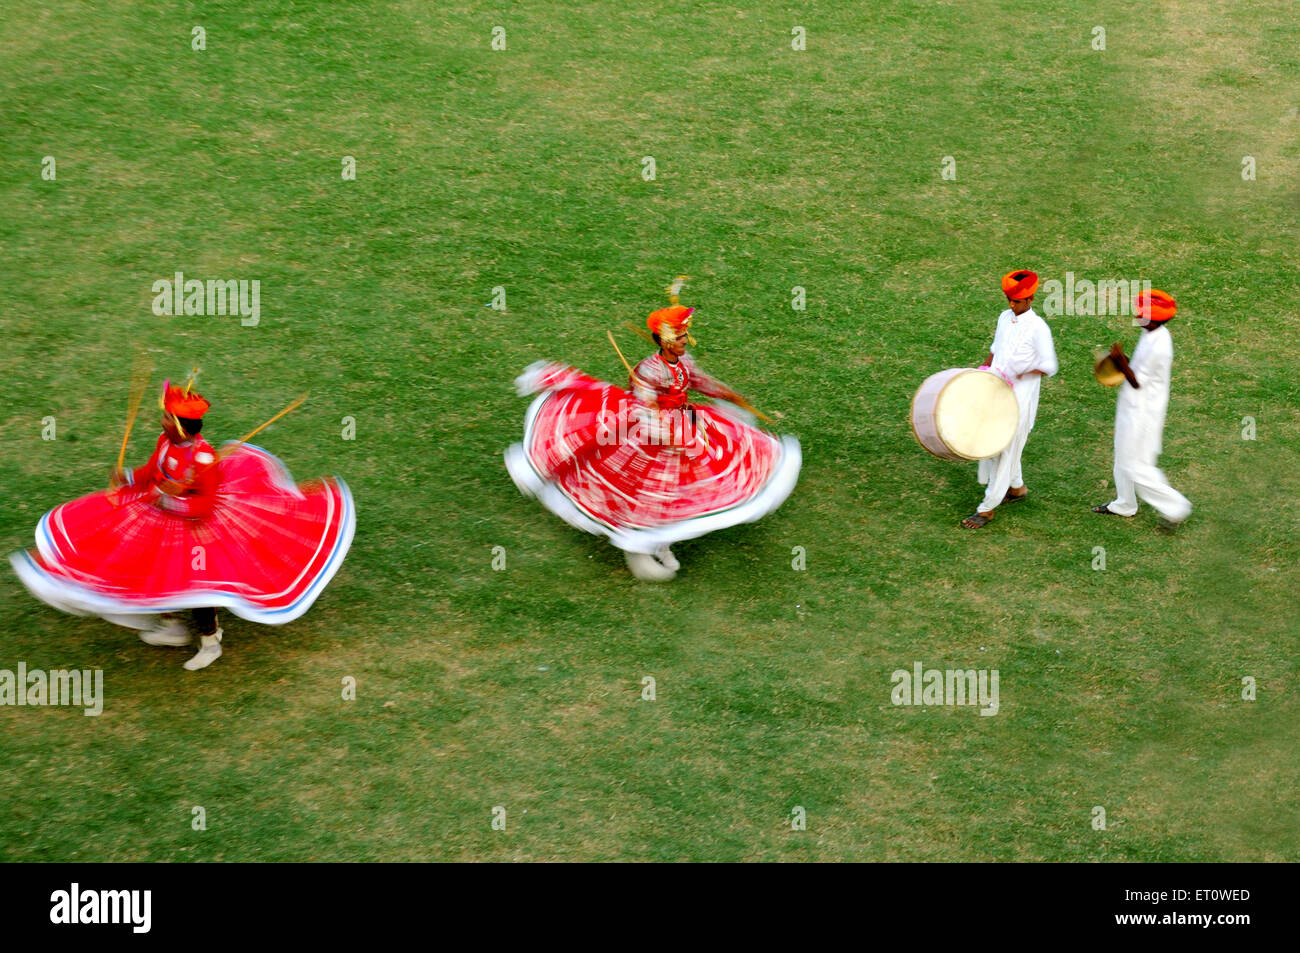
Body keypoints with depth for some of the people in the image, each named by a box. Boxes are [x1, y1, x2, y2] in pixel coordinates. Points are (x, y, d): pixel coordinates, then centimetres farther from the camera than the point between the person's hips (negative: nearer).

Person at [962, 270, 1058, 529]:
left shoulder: (1038, 328, -14)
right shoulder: (1005, 318, 7)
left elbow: (1048, 367, -13)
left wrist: (1018, 375, -25)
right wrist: (981, 371, 9)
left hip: (1020, 398, -8)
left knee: (1005, 450, -4)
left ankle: (987, 508, 0)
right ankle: (1017, 488, 40)